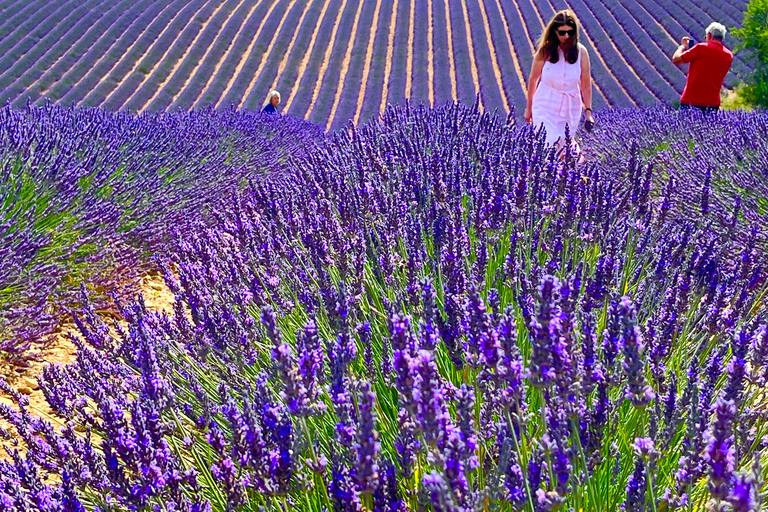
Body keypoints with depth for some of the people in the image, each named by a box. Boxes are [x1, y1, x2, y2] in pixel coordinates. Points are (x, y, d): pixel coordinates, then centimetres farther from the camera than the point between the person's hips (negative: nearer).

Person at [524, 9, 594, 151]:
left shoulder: (581, 52, -4)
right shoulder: (545, 51, -7)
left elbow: (586, 84, -1)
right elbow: (533, 79, 0)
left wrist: (588, 111, -7)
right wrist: (529, 108, 5)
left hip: (570, 108, 2)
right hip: (546, 106, -2)